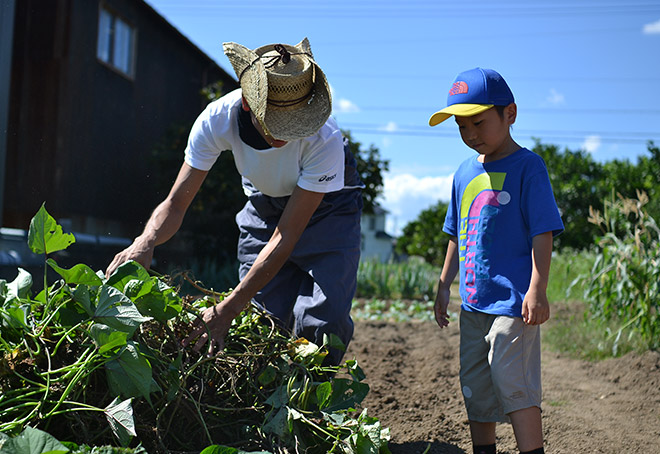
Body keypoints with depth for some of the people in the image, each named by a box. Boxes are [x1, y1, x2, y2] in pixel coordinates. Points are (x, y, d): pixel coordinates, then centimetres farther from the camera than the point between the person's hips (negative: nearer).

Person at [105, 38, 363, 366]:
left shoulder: (324, 140, -38)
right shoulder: (217, 119, -29)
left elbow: (286, 235, -34)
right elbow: (176, 203, -22)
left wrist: (228, 309, -38)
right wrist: (146, 242, -45)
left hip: (327, 206, -3)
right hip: (264, 203, 3)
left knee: (322, 322, -18)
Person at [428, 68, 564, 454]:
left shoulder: (527, 165, -8)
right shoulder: (465, 172, 11)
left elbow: (543, 233, -12)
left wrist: (537, 290, -19)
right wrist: (444, 286, 18)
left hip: (513, 301, -7)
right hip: (473, 302, 7)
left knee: (513, 384, -10)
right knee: (476, 389, 14)